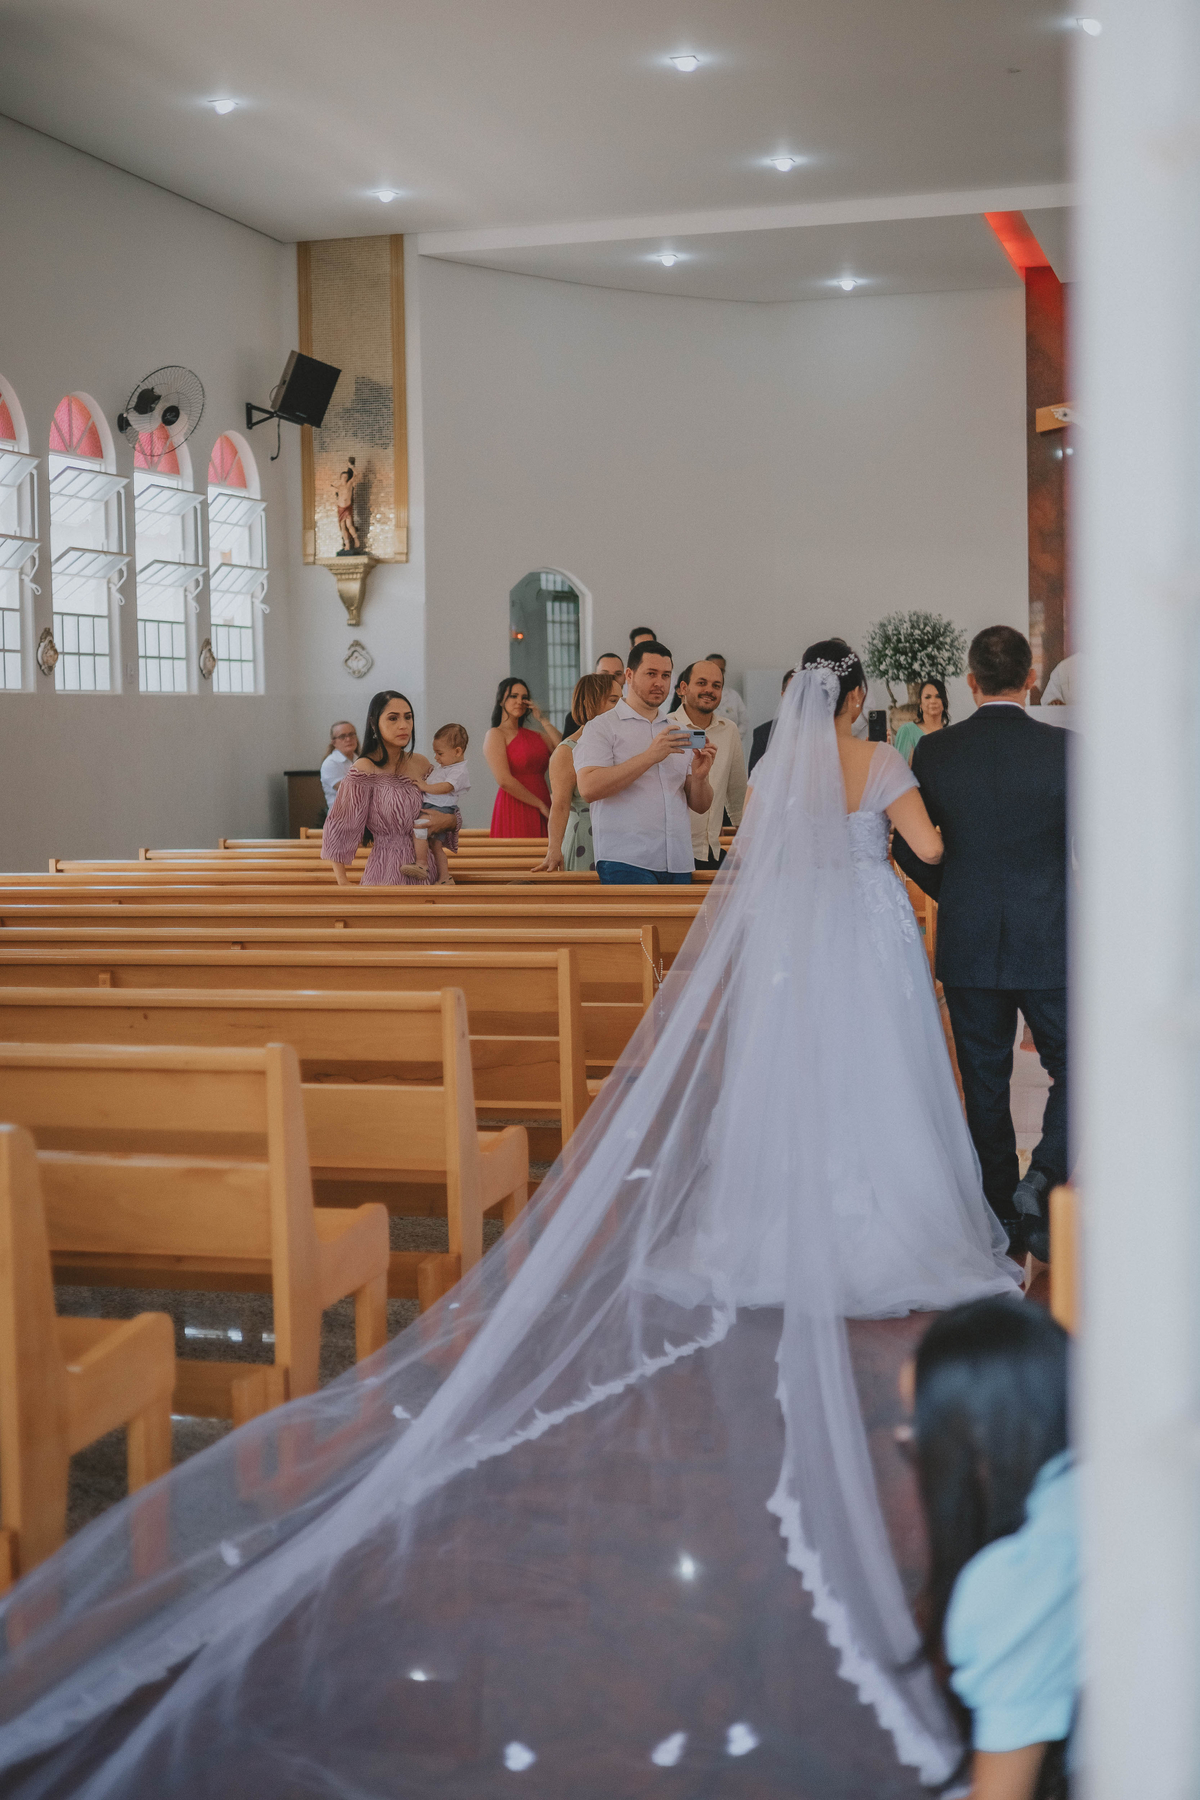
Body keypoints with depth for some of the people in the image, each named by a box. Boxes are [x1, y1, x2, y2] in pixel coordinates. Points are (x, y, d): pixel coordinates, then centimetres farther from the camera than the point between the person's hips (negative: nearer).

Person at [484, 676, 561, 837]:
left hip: (542, 814, 6)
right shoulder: (496, 735, -1)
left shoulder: (533, 735, 17)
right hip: (515, 811, -6)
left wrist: (542, 720, 3)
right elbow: (505, 780, -13)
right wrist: (541, 805, -11)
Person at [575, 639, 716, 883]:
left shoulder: (678, 735, 21)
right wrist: (650, 756, -15)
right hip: (626, 863, -5)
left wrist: (699, 776, -5)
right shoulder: (601, 728, 4)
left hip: (679, 864, 6)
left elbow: (700, 806, 18)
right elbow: (589, 788, -13)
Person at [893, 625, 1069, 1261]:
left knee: (985, 1085, 11)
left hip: (968, 945, 2)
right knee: (1073, 1067, 12)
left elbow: (909, 851, 3)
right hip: (1050, 944, -2)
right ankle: (1042, 1179, -7)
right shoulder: (1064, 749, -9)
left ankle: (1004, 1216, 19)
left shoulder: (934, 751, -4)